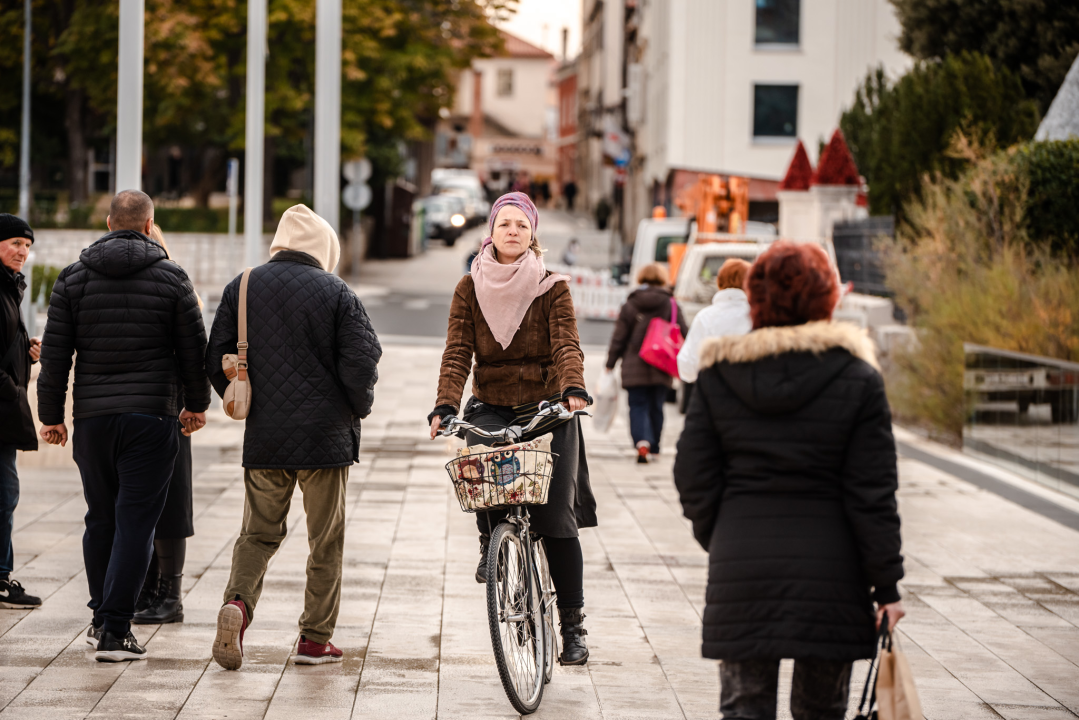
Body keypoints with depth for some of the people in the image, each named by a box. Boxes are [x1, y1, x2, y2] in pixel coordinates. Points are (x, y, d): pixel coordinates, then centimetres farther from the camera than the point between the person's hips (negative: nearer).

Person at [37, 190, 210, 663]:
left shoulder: (72, 279, 3)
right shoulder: (172, 278, -1)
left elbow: (55, 353, 2)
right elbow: (193, 349, 3)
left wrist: (51, 415, 9)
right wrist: (197, 403, 18)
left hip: (92, 416, 3)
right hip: (152, 415, -3)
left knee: (100, 519, 16)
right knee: (135, 521, -4)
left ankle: (101, 618, 26)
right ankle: (115, 631, -9)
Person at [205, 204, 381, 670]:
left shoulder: (242, 289, 3)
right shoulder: (336, 294, -6)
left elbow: (216, 360, 4)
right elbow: (361, 363, -11)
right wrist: (359, 407, 7)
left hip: (263, 438, 3)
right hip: (326, 437, -2)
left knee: (259, 532, 12)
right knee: (325, 540, 9)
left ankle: (238, 602, -14)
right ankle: (315, 639, 12)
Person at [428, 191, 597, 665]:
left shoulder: (551, 289, 1)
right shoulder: (470, 289, 5)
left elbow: (567, 345, -13)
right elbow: (457, 352, -4)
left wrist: (573, 389, -33)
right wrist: (445, 406, -20)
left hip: (547, 410, -1)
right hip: (491, 408, 1)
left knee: (556, 517, -7)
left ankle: (572, 625, 2)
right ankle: (490, 540, -1)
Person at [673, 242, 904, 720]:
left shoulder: (718, 374, 0)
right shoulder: (857, 379, -5)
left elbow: (694, 478, 3)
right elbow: (872, 494, -5)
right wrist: (886, 585, 1)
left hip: (741, 570, 1)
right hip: (830, 572, -1)